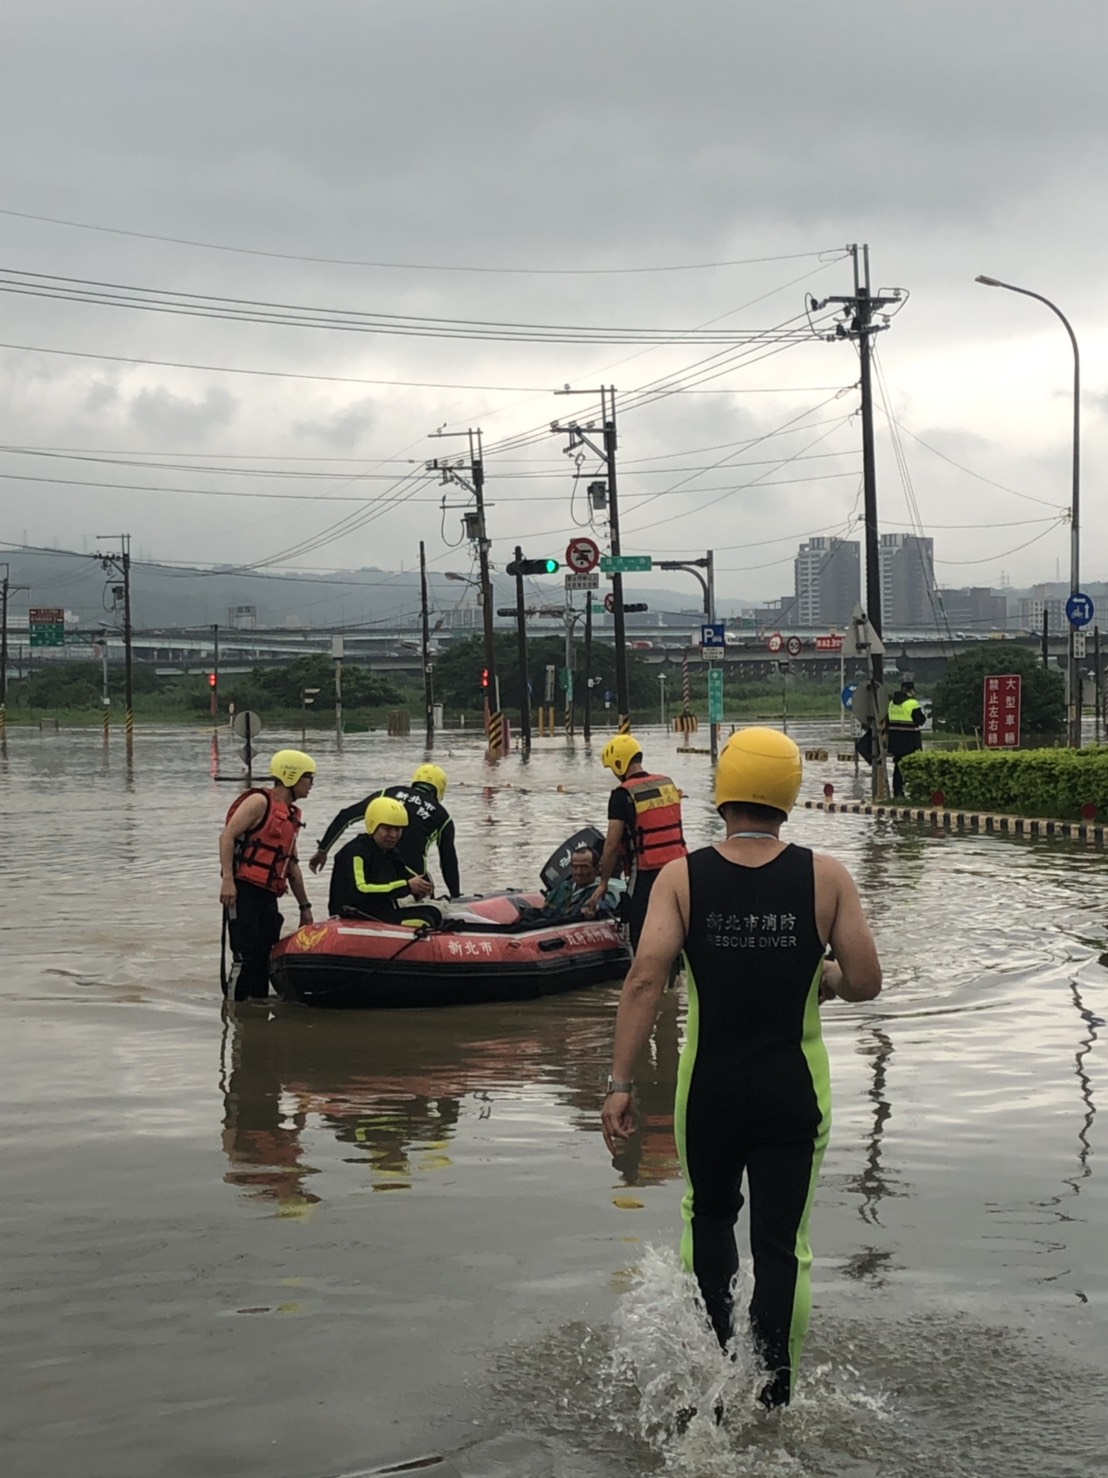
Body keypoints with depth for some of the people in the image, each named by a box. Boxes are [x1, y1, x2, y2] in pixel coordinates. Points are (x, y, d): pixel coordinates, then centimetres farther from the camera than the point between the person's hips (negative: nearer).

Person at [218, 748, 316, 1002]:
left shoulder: (292, 815, 20)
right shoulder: (259, 802, -6)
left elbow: (292, 865, 26)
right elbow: (227, 836, -13)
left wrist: (304, 906, 25)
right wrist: (227, 879, -23)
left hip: (268, 895, 9)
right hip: (243, 889, -9)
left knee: (267, 955, 8)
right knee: (246, 955, -12)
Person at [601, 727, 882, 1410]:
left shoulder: (682, 877, -7)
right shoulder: (826, 877, -7)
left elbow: (646, 978, -16)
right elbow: (865, 983, -8)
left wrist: (621, 1083, -14)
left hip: (709, 1088, 1)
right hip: (793, 1091, -1)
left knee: (708, 1218, 25)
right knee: (782, 1243, 9)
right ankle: (772, 1399, 11)